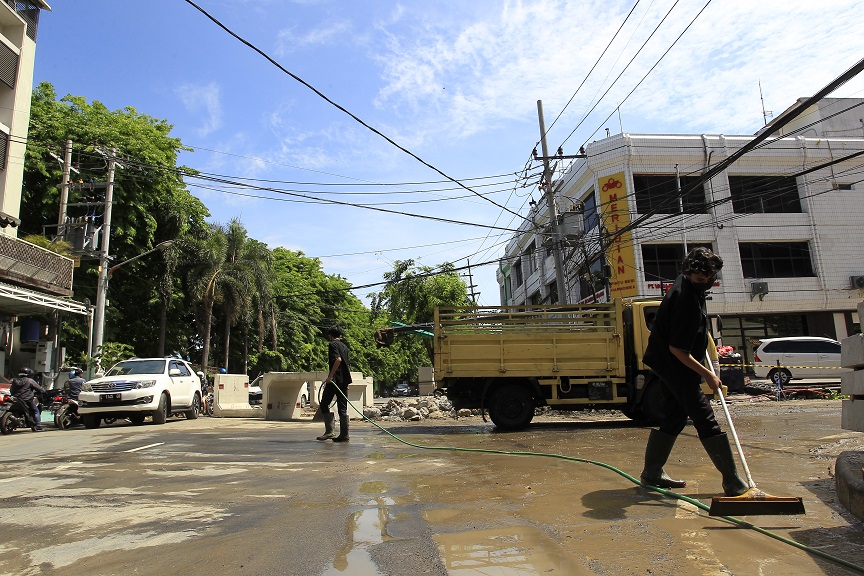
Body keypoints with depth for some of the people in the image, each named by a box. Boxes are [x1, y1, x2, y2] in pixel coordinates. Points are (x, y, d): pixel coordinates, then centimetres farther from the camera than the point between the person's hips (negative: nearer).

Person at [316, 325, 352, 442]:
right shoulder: (344, 346, 18)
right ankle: (344, 435, 6)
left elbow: (338, 359, -21)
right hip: (344, 380, 7)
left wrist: (330, 376, -20)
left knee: (324, 404, 3)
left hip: (335, 380, -7)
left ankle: (330, 431, -5)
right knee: (343, 408, 7)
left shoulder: (333, 344, -5)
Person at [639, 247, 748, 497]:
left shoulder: (684, 284, 4)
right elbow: (677, 349, -25)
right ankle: (733, 482, 5)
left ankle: (652, 473, 21)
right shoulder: (687, 300, -27)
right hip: (676, 366, -11)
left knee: (673, 418, 15)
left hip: (666, 364, 11)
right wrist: (707, 374, -18)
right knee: (706, 422, -4)